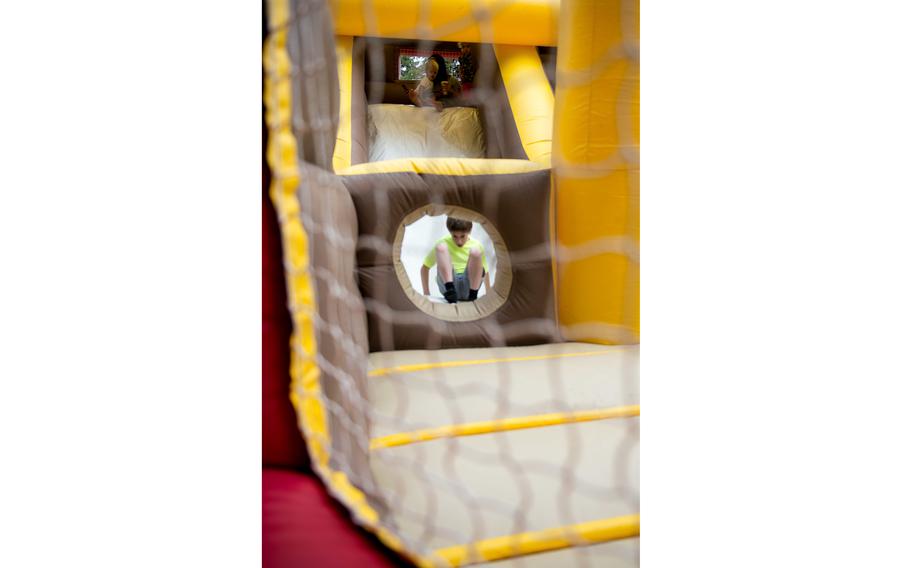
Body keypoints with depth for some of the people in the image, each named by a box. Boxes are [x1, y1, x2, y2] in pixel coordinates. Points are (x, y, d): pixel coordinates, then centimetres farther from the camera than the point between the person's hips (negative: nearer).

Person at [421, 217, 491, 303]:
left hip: (468, 286, 0)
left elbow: (485, 271, 19)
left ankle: (473, 295, -22)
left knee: (475, 251, -23)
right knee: (441, 247, -20)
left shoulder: (476, 245, 7)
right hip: (448, 282, 0)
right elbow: (425, 267, 12)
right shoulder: (443, 243, 5)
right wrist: (426, 294, 6)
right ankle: (450, 289, -34)